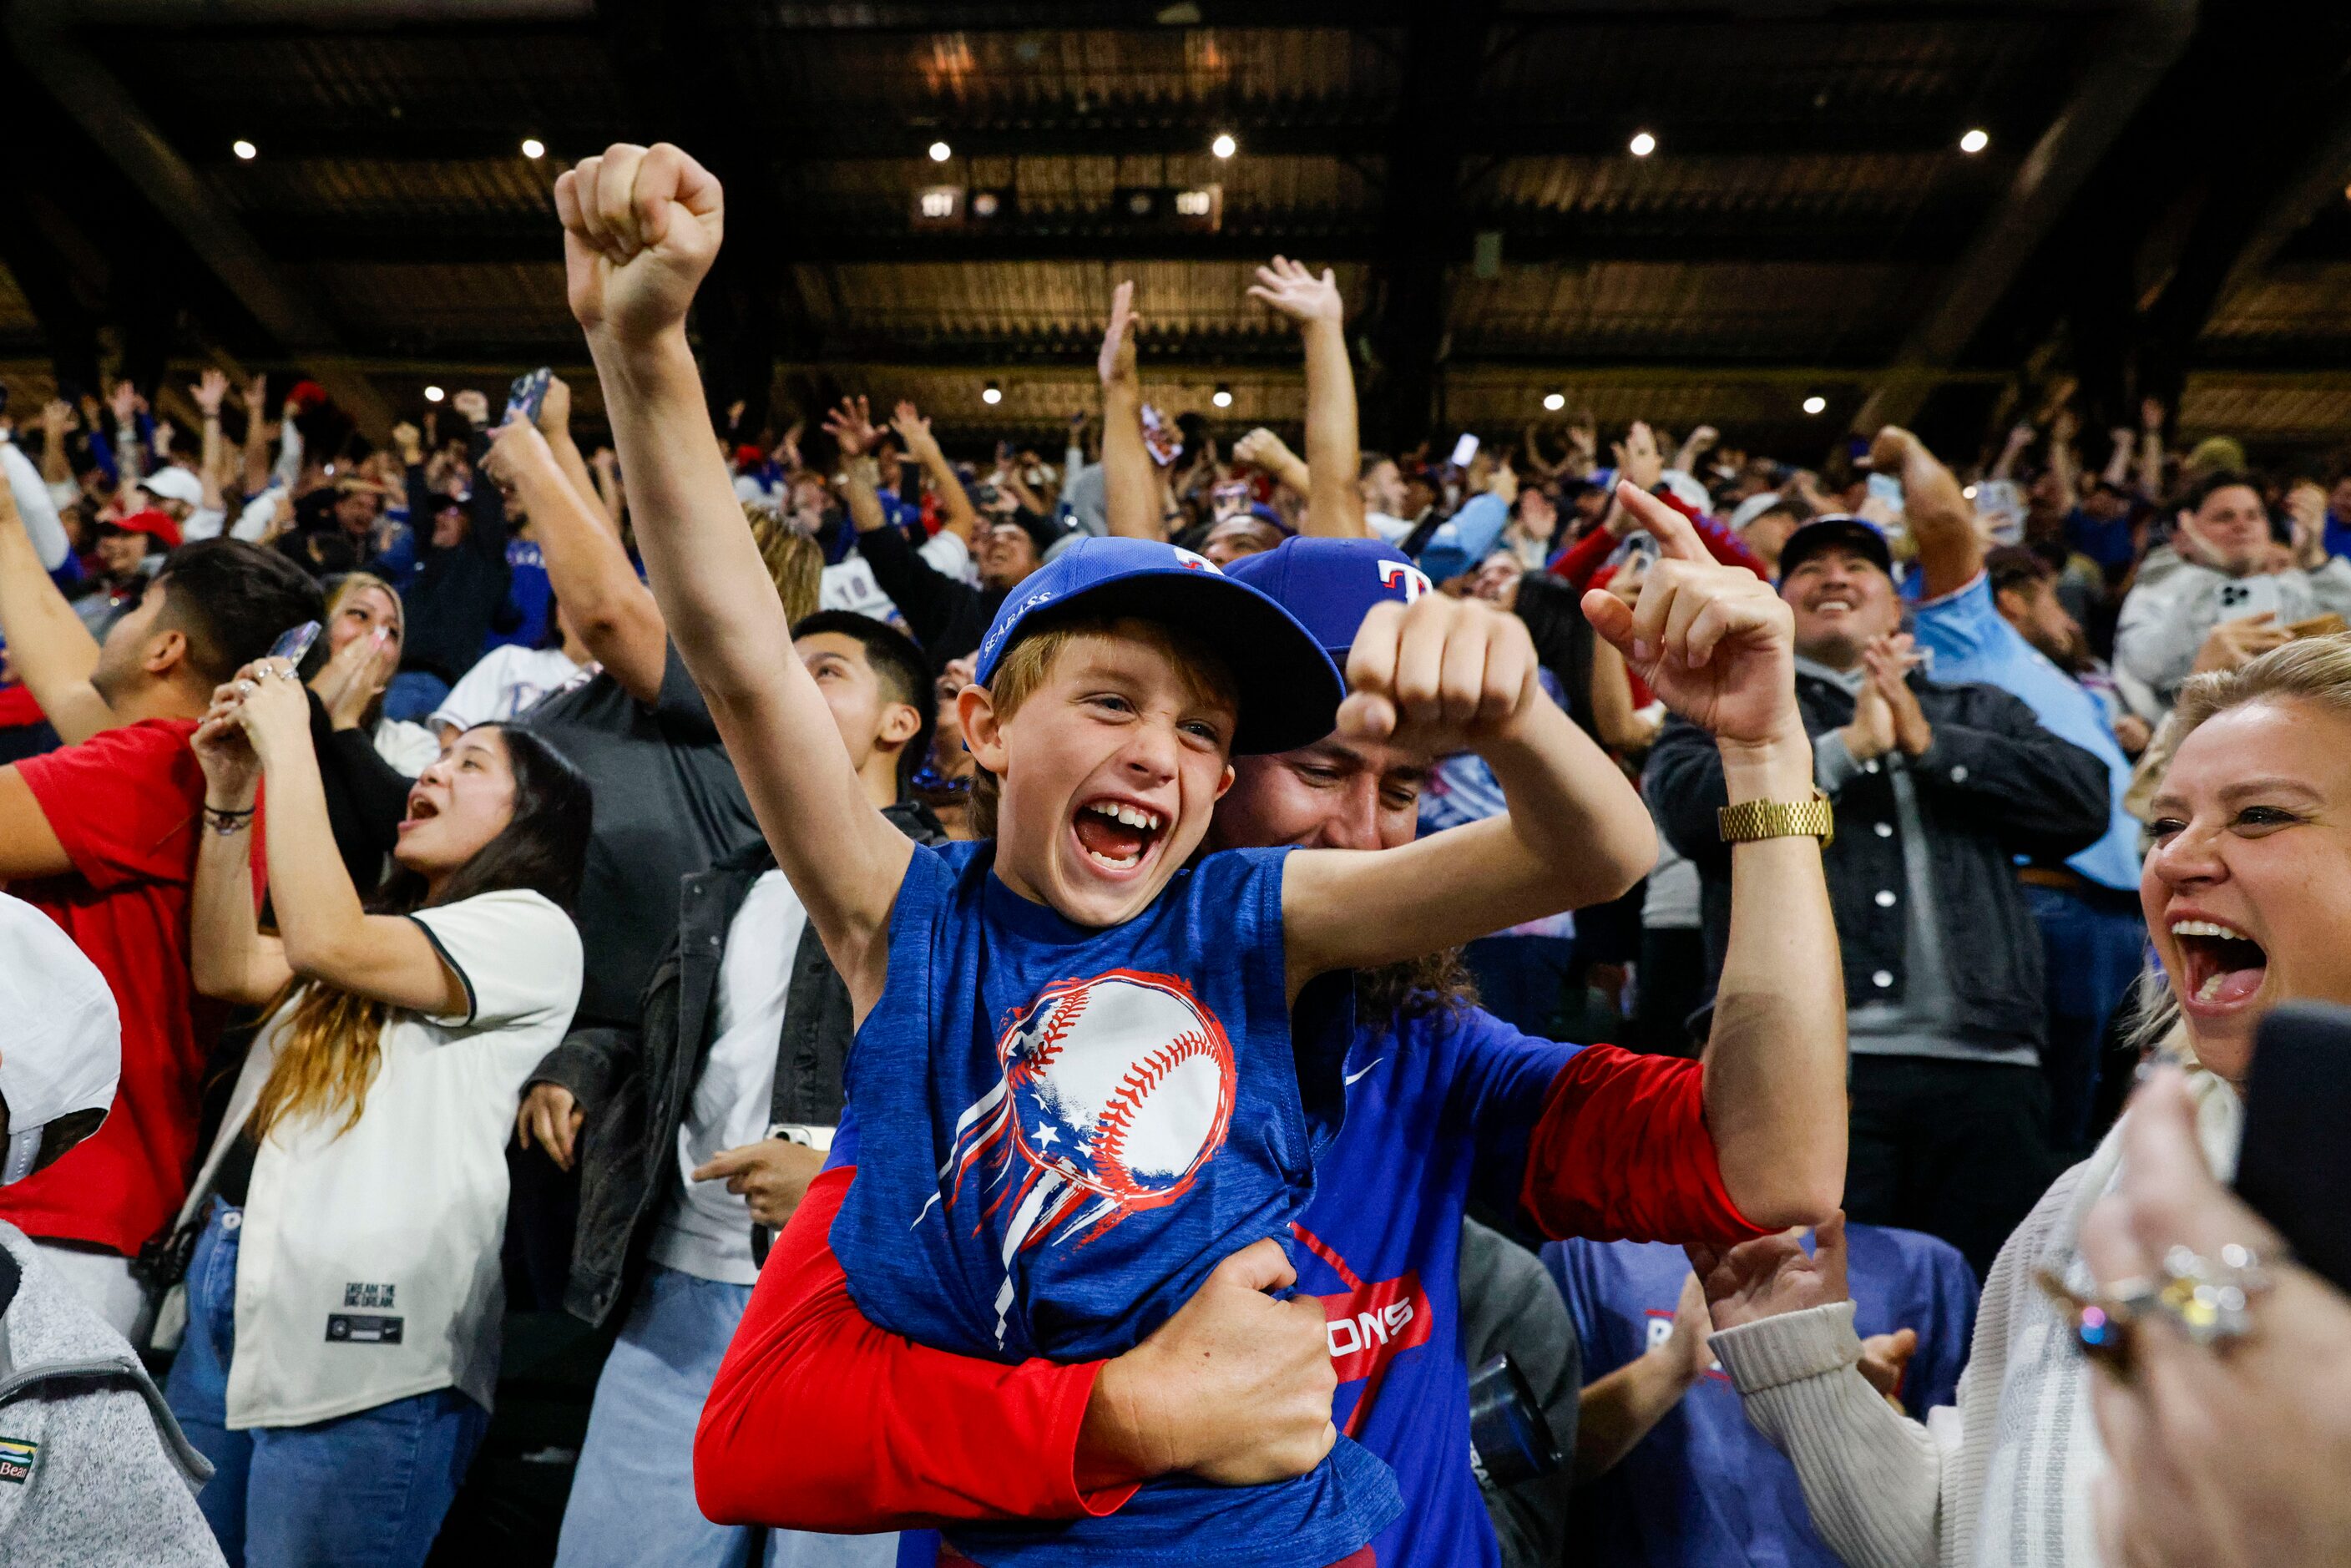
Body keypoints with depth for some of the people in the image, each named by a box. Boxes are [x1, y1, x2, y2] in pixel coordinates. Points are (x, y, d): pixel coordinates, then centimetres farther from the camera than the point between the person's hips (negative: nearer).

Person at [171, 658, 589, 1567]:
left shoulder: (529, 928, -6)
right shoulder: (382, 920, 21)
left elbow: (325, 942, -18)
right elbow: (229, 970, 7)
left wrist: (289, 744, -10)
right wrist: (229, 798, 3)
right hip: (229, 1281, 8)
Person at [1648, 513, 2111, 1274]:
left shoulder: (1979, 712, 26)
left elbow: (2085, 799, 8)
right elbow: (1691, 804, -6)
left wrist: (1928, 743, 0)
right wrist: (1848, 745, -4)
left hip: (1984, 1064, 3)